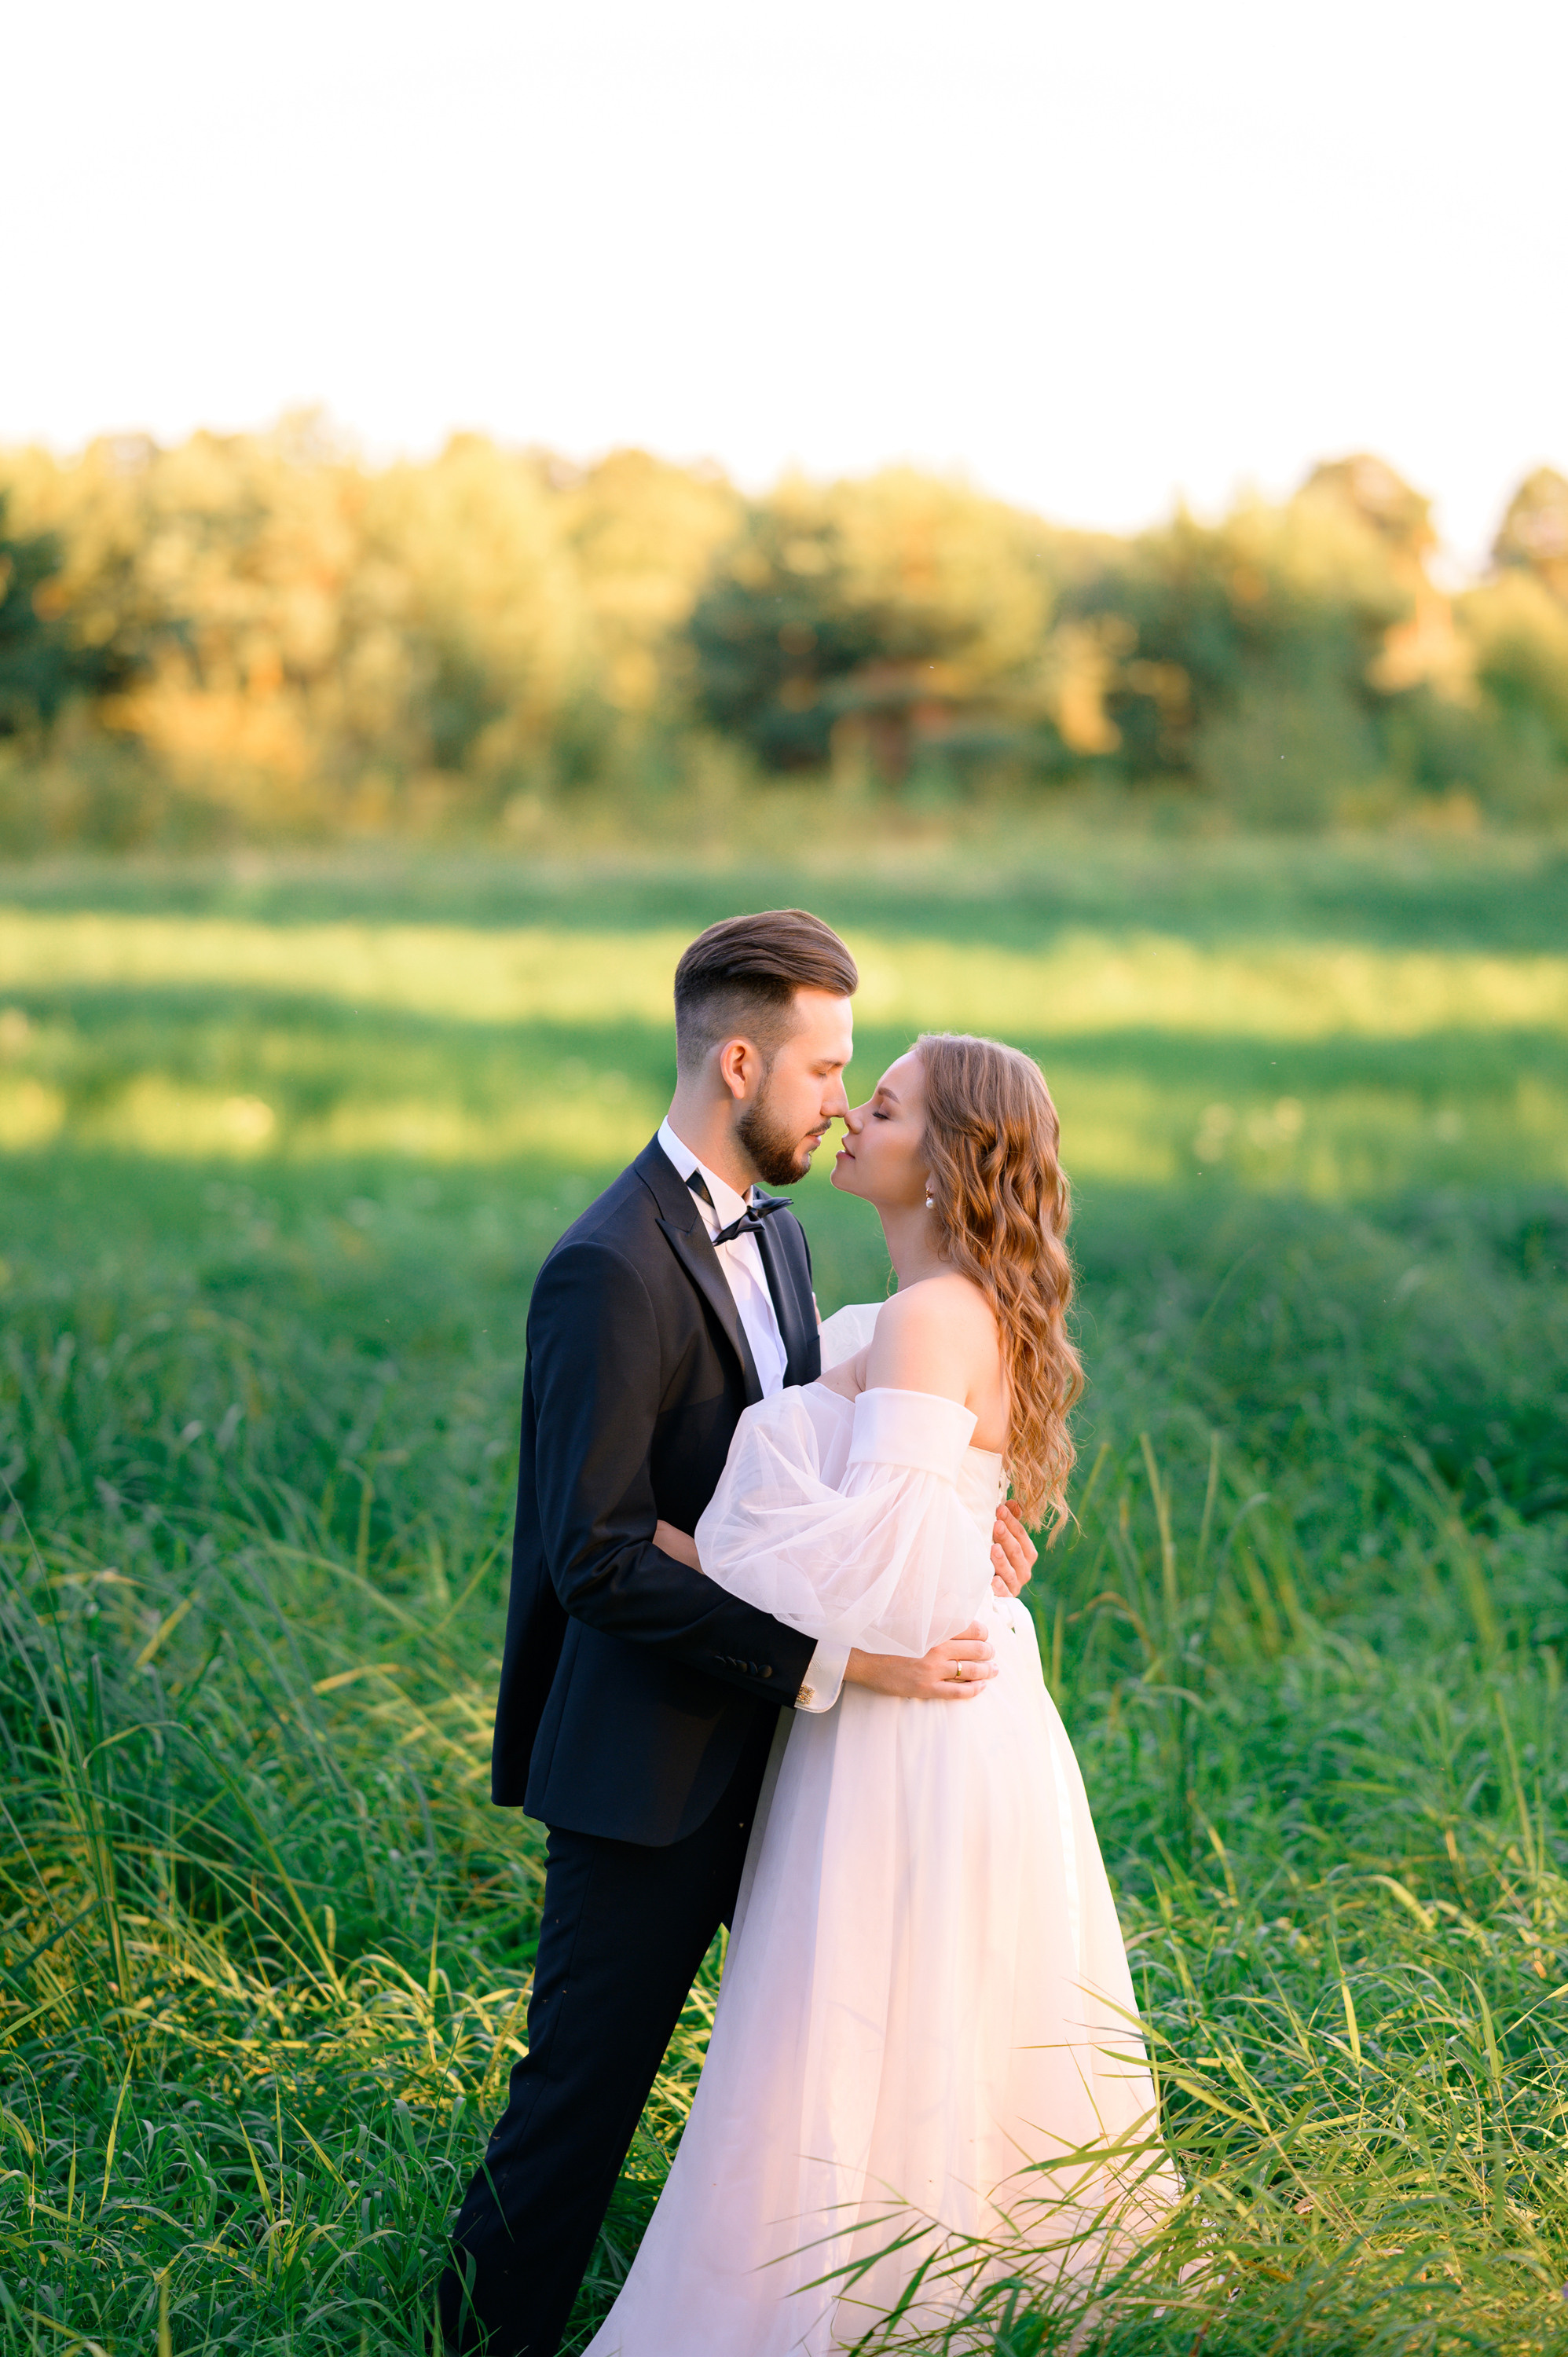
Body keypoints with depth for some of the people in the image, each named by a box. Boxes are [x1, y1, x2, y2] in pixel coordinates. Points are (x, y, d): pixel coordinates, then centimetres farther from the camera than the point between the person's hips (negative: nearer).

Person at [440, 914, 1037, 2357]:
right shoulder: (610, 1274, -21)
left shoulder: (773, 1230, 9)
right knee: (585, 2089, 4)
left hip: (772, 1747, 9)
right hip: (650, 1766, -9)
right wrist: (836, 1661, -27)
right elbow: (601, 1561, -25)